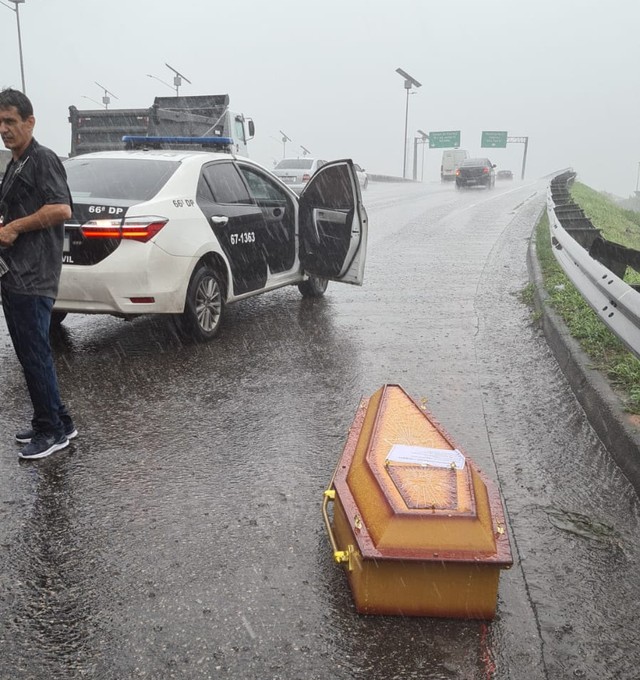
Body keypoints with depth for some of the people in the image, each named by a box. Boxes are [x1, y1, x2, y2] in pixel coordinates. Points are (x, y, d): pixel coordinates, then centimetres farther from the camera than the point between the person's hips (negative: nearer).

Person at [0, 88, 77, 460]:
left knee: (35, 354, -4)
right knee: (32, 353, 13)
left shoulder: (43, 159, -8)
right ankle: (58, 420, 24)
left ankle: (53, 430, 7)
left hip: (33, 277, -10)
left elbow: (61, 209, -21)